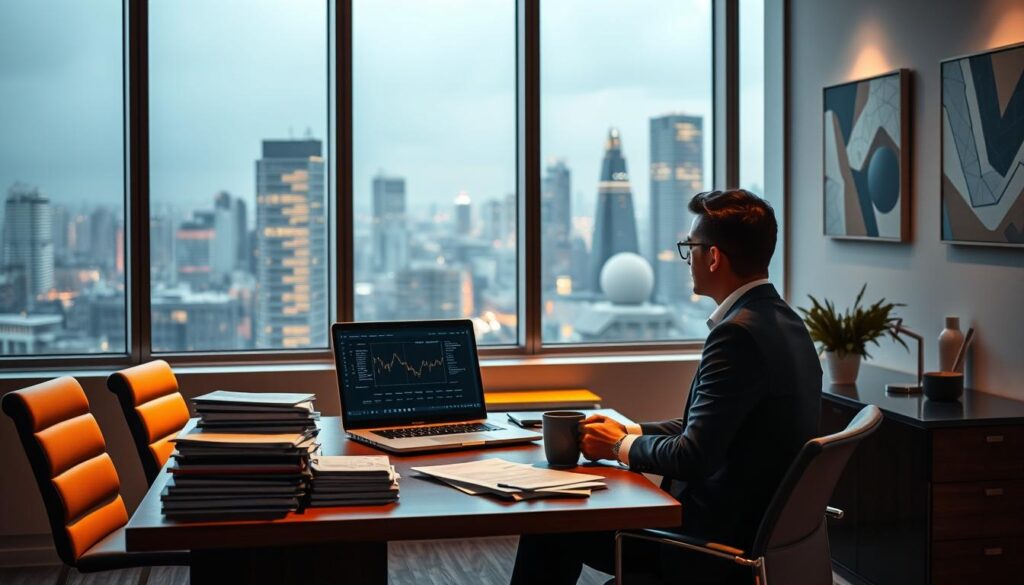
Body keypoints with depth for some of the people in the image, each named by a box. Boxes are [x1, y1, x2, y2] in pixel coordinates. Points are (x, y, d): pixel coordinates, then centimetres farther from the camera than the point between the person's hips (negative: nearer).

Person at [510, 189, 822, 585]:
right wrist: (628, 432, 8)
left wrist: (620, 445, -7)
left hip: (722, 540, -10)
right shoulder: (780, 321, 8)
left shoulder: (738, 333, -23)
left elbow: (693, 457, -25)